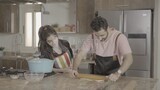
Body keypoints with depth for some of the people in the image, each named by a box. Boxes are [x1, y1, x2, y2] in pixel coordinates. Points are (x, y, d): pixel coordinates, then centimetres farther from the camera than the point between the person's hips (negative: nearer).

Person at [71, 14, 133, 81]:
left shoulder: (119, 37, -17)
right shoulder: (91, 37, -6)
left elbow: (129, 59, -26)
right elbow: (80, 54, -4)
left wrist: (117, 74, -40)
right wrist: (75, 69, -21)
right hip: (97, 76, 2)